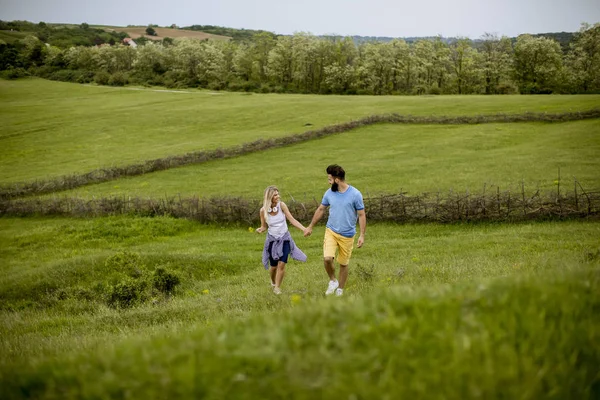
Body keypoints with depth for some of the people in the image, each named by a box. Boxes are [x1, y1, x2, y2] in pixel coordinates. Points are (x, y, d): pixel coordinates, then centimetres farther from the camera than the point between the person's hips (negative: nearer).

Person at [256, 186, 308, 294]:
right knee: (274, 266, 6)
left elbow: (292, 220, -9)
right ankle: (273, 282, 37)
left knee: (281, 264, -11)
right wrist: (260, 230, -22)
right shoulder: (263, 210, -12)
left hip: (284, 238, 0)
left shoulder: (281, 205, -12)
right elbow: (263, 227, 2)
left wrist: (304, 229, -19)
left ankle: (277, 287, 5)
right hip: (272, 239, 0)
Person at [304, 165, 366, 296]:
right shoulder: (329, 193, 0)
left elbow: (361, 215, -7)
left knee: (343, 264, 9)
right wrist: (310, 227, 18)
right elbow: (320, 209, 13)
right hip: (331, 231, 2)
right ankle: (333, 281, 8)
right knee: (327, 258, -19)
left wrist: (362, 235, -12)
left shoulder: (355, 194, -11)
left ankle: (340, 290, 28)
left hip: (347, 235, -2)